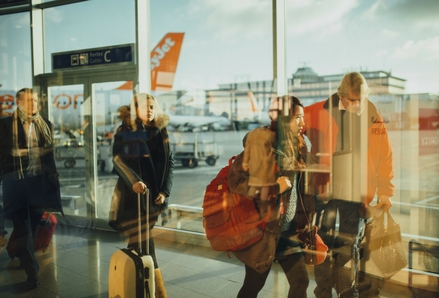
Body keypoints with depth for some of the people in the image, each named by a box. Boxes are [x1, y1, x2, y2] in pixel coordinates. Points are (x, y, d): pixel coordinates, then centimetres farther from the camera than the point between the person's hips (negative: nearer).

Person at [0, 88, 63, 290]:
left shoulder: (46, 125, 10)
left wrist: (53, 178, 7)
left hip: (40, 181, 4)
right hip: (16, 181, -4)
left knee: (32, 225, 15)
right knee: (23, 227, -1)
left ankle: (20, 255, 39)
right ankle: (31, 271, 4)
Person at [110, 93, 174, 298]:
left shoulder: (161, 131, 5)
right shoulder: (125, 131, -3)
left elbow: (169, 162, 5)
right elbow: (118, 159, -13)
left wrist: (165, 190, -5)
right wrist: (133, 181, -28)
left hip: (154, 194, 3)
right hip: (132, 194, -2)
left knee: (139, 241, 10)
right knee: (143, 242, -3)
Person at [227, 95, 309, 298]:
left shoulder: (294, 146, 5)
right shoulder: (261, 144, -18)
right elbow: (235, 180, -21)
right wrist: (274, 188, -22)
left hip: (286, 228, 7)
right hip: (263, 229, -7)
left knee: (300, 280, 9)